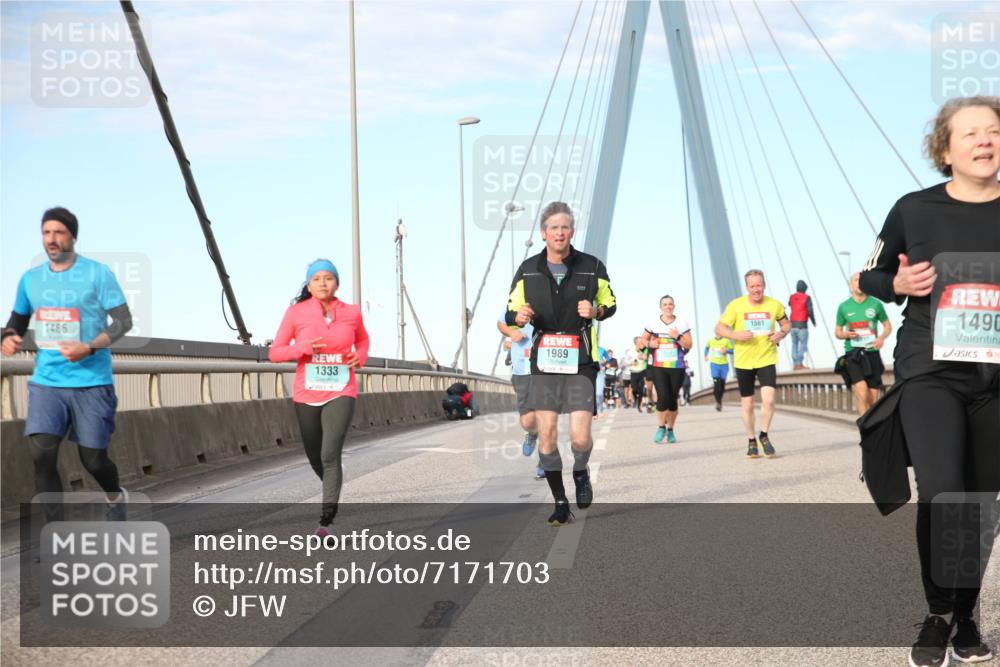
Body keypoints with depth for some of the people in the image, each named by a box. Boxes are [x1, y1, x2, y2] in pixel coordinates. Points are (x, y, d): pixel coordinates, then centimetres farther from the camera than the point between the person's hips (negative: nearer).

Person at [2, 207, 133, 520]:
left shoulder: (98, 273, -5)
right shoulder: (30, 279, 8)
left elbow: (123, 320, -6)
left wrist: (89, 347, -21)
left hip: (91, 382, -3)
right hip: (46, 382, 3)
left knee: (93, 459, 4)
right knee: (41, 454, -14)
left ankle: (116, 498, 39)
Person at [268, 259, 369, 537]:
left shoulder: (351, 312, -1)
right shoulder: (296, 312, -5)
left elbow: (362, 340, 20)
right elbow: (274, 353, -2)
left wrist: (360, 358, -1)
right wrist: (305, 347, -19)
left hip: (340, 394, -2)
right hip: (307, 395, 2)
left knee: (330, 455, -19)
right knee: (315, 457, 15)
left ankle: (327, 521, -14)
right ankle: (334, 482, 49)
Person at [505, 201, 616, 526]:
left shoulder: (592, 267, -1)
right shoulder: (528, 270, 3)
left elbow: (610, 304, 12)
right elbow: (510, 313, 11)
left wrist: (595, 311, -10)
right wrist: (518, 317, -13)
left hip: (581, 362, -2)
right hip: (544, 361, 2)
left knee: (580, 438, -10)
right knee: (546, 435, -2)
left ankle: (581, 473, 25)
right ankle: (560, 503, 14)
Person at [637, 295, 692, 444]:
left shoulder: (682, 324, 5)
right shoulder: (653, 323, 6)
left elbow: (689, 346, 2)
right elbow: (642, 340, 16)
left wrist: (678, 337, -15)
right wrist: (649, 343, -6)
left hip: (676, 366, 1)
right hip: (658, 366, -1)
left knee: (673, 398, 3)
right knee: (663, 396, -14)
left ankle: (670, 430, 18)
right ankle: (661, 428, 3)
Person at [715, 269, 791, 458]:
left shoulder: (774, 305, -2)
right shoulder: (736, 306, -7)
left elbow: (786, 323, 15)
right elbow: (719, 329, -4)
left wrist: (782, 334, -8)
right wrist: (736, 335, -21)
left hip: (767, 359, 0)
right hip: (743, 361, 0)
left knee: (768, 399, -16)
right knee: (747, 403, 7)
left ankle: (764, 436, 8)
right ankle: (751, 441, 26)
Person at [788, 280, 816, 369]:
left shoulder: (791, 297, 6)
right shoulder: (807, 298, -8)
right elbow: (810, 311, -11)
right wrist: (813, 322, 2)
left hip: (793, 324, 5)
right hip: (802, 324, -5)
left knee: (794, 344, 12)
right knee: (803, 344, -1)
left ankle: (795, 364, 11)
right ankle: (800, 363, -10)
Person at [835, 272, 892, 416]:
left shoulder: (875, 304, 3)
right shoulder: (843, 307, 4)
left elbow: (888, 326, 13)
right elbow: (837, 332, 13)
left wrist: (882, 337, -8)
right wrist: (846, 334, -10)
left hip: (872, 352, 1)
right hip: (853, 352, -1)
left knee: (873, 397, 4)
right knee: (862, 390, -20)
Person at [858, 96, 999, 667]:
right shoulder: (915, 210, -1)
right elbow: (869, 278, 10)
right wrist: (898, 283, -10)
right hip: (930, 372, -2)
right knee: (941, 491, -18)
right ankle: (938, 616, 1)